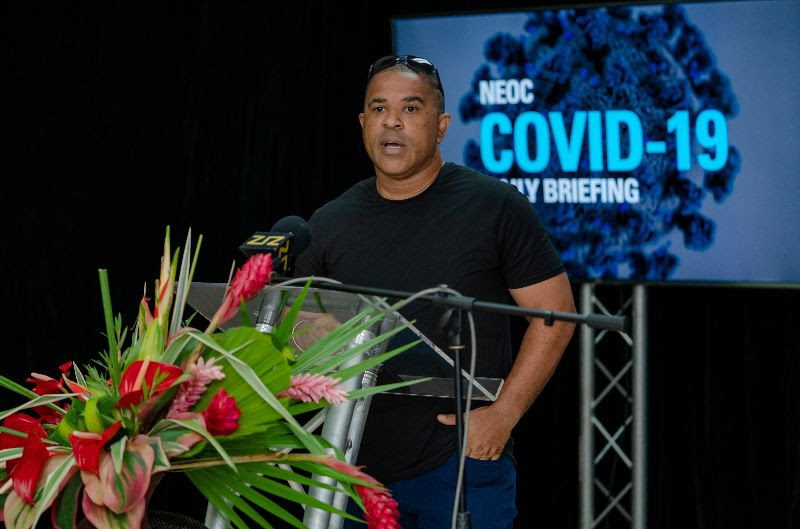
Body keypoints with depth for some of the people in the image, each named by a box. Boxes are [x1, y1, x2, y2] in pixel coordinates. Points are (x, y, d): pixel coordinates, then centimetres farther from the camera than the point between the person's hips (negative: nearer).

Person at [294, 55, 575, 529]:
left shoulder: (494, 206, -3)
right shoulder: (330, 223, 9)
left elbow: (555, 312, -3)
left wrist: (503, 414, -11)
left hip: (464, 459, -3)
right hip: (357, 466, 4)